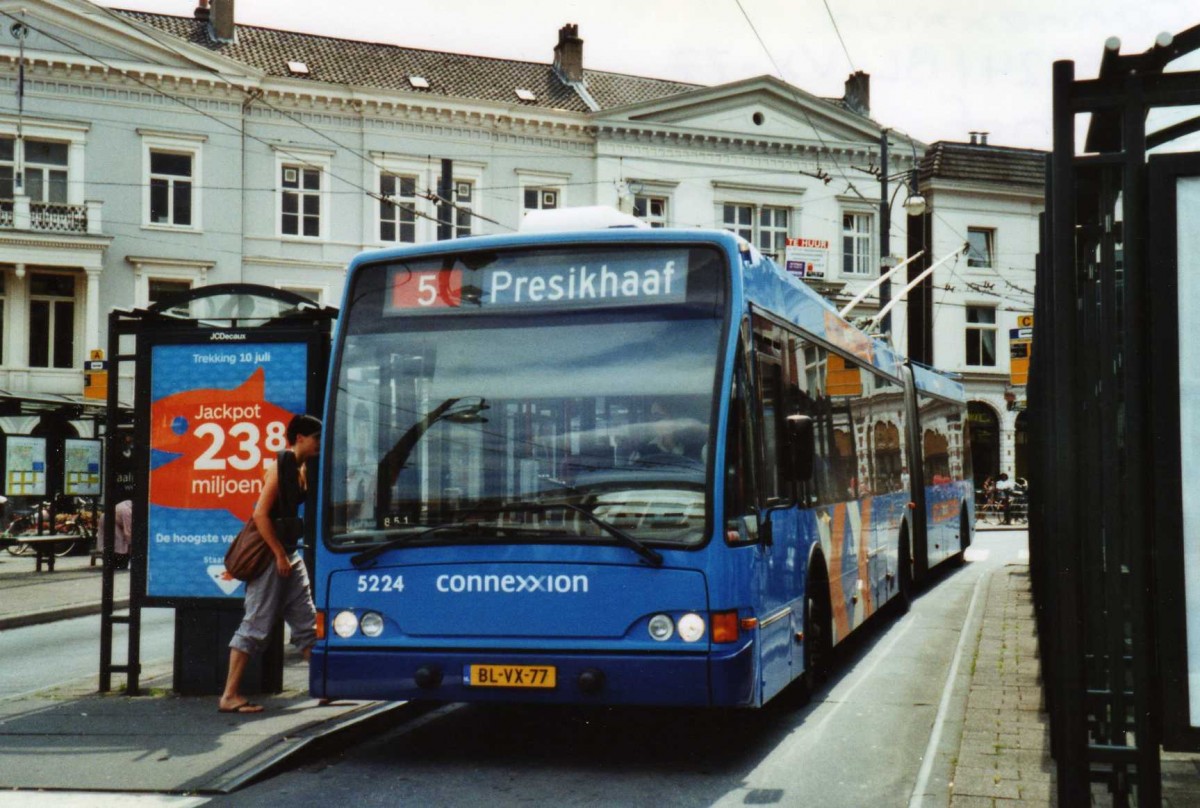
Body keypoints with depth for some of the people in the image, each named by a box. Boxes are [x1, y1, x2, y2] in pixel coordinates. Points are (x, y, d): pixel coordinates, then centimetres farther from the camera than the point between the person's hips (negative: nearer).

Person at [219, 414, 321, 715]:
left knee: (307, 622, 10)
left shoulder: (302, 469, 13)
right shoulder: (281, 467, -14)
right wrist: (279, 555, -19)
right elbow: (261, 514, -19)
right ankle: (230, 696, -2)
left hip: (289, 553, 9)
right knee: (257, 625, -6)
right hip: (269, 554, -9)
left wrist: (288, 554, 13)